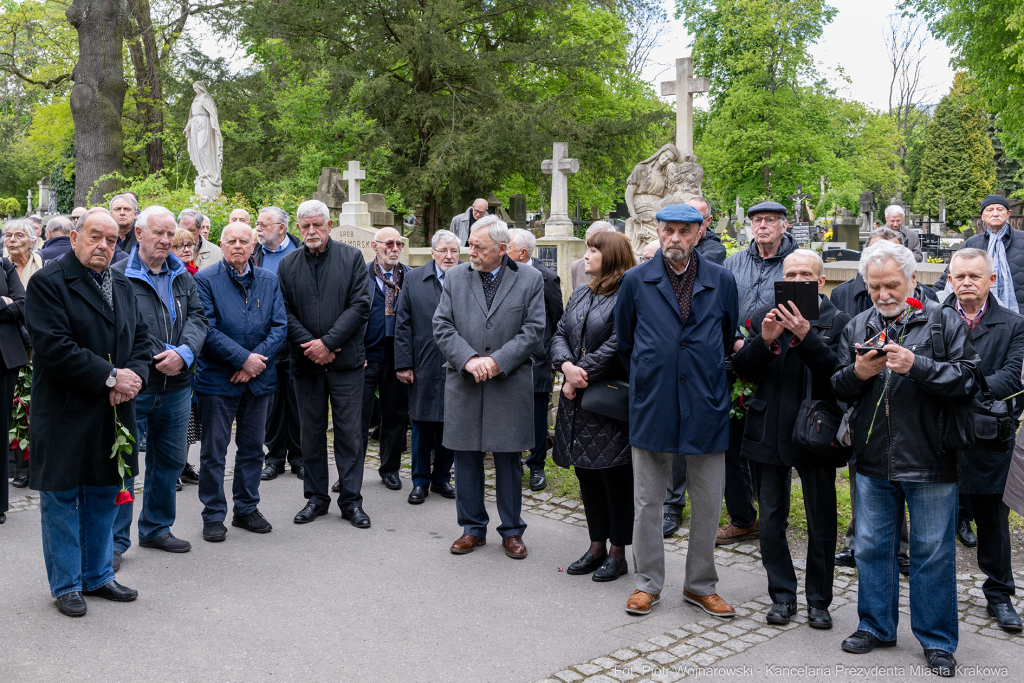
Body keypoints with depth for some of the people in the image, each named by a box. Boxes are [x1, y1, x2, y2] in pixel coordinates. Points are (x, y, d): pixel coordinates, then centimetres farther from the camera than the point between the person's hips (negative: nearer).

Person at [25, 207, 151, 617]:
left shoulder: (122, 286, 13)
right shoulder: (48, 283, -10)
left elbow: (142, 337, 12)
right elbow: (54, 347, -20)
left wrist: (134, 375, -9)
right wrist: (109, 376, -19)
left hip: (113, 414, 7)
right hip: (64, 417, -6)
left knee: (105, 497, 15)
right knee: (62, 500, 6)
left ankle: (97, 575, 29)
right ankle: (66, 585, 19)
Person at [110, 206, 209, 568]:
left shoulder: (182, 276, 11)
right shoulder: (117, 276, -8)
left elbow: (197, 317, 5)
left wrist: (184, 353, -14)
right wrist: (160, 358, -15)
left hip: (175, 388, 6)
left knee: (170, 461, 16)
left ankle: (157, 528, 32)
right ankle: (115, 541, 11)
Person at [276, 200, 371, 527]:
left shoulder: (352, 257, 0)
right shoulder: (288, 264, 7)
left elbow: (360, 305, -8)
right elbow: (284, 312, 2)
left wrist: (328, 342, -15)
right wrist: (309, 345, -12)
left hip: (346, 361, -2)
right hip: (306, 362, 2)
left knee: (350, 432, 1)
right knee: (311, 433, 10)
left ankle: (351, 500, 11)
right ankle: (316, 497, 21)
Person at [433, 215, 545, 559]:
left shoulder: (530, 279, 1)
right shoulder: (455, 277, 6)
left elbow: (533, 331, -4)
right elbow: (442, 326, 1)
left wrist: (497, 361, -14)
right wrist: (468, 359, -13)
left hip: (510, 386, -2)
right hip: (463, 385, 2)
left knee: (508, 460, 6)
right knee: (467, 458, 8)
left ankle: (512, 531, 20)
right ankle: (473, 528, 23)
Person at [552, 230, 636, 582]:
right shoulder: (580, 294, 14)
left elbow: (616, 346, -19)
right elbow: (560, 334, 10)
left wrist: (580, 376, -14)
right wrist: (567, 366, -10)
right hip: (578, 401, 8)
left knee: (615, 475, 2)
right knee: (586, 473, 14)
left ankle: (618, 552, 14)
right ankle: (597, 546, 27)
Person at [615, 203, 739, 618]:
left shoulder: (721, 281, 3)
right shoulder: (636, 281, 1)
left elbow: (729, 339, 15)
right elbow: (624, 341, 12)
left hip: (706, 408, 1)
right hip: (651, 408, -1)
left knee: (708, 503, 8)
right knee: (647, 502, 7)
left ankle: (700, 585, 24)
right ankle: (648, 583, 22)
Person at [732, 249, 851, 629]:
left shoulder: (838, 322, -2)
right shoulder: (764, 318, 8)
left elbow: (837, 372, -17)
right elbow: (742, 370, 0)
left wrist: (806, 335, -26)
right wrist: (764, 341, -17)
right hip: (768, 434, 3)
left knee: (821, 523, 5)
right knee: (771, 521, 9)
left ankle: (818, 600, 21)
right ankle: (783, 596, 24)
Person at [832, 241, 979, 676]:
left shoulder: (944, 321, -2)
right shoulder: (856, 328, 9)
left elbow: (967, 378, -11)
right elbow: (836, 388, 8)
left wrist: (917, 367, -24)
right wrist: (857, 373, -13)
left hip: (929, 461, -4)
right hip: (873, 460, 4)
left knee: (933, 551, 5)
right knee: (872, 547, 13)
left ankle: (937, 640, 20)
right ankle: (876, 626, 30)